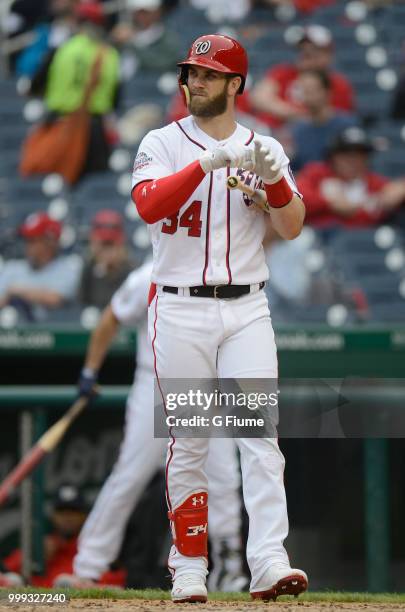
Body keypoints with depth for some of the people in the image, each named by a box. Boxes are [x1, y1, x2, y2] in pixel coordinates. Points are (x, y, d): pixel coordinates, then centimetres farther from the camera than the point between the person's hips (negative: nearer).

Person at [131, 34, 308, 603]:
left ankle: (269, 563, -18)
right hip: (180, 309, -1)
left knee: (260, 431, -11)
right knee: (187, 443, 1)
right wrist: (211, 160, -25)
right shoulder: (163, 144, 3)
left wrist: (274, 178, -16)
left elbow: (292, 227, 2)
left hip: (246, 309, 1)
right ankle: (189, 570, 7)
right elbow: (148, 205, -17)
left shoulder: (264, 148, 10)